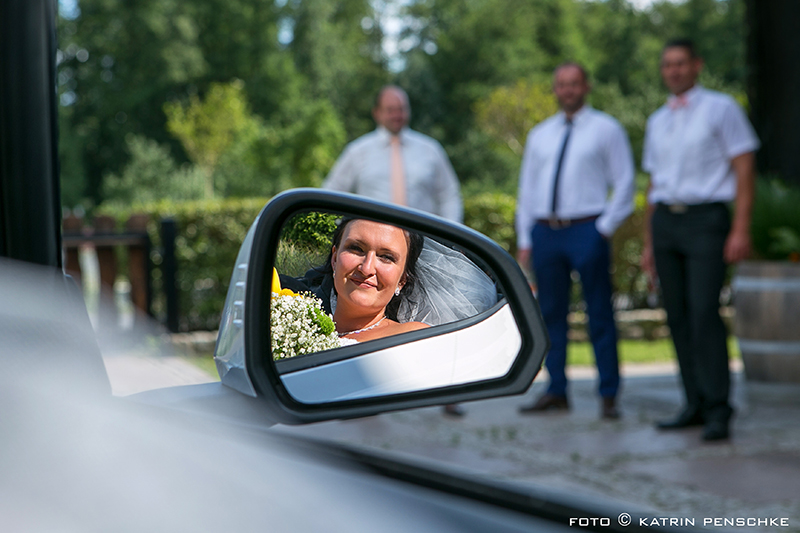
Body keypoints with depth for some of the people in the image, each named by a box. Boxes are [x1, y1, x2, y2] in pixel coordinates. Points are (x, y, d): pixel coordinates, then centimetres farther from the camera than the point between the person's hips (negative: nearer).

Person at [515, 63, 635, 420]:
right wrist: (524, 240, 9)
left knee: (600, 314, -2)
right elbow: (527, 188, 17)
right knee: (551, 314, 7)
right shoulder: (540, 135, 17)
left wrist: (605, 228, -8)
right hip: (544, 231, 4)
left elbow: (624, 182, 1)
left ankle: (608, 396, 3)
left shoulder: (606, 129, 4)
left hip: (586, 230, -4)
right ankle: (556, 392, 15)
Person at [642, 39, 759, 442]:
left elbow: (744, 169, -4)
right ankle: (695, 405, 10)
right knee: (678, 317, 3)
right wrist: (649, 244, 17)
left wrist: (740, 230, -13)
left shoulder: (721, 108, 2)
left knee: (704, 314, -14)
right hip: (665, 222, 6)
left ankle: (718, 411, -9)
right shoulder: (657, 121, 17)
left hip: (705, 219, -5)